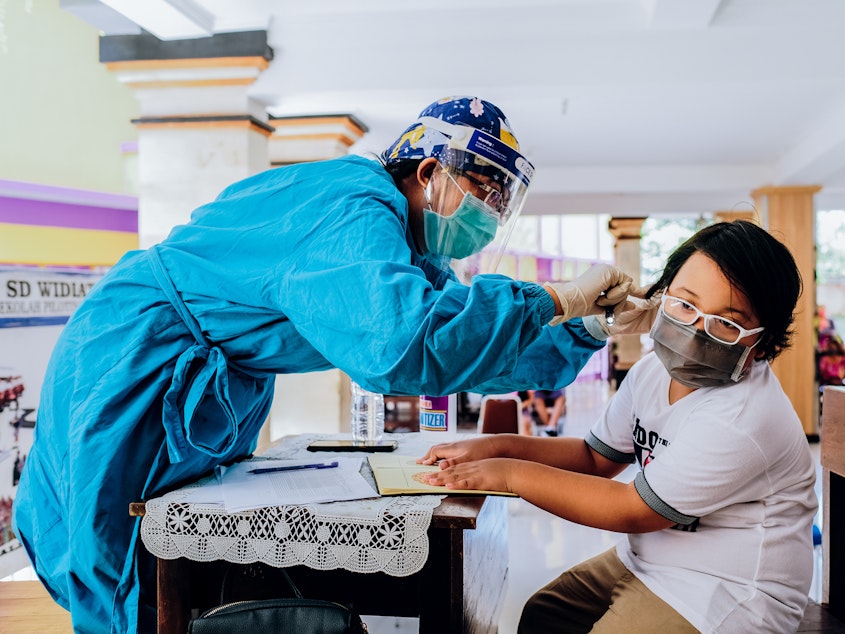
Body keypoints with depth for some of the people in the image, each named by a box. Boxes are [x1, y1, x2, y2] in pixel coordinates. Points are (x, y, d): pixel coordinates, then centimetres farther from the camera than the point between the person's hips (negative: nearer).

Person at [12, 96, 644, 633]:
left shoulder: (405, 246, 7)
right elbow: (400, 341, -46)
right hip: (136, 362, -10)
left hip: (209, 380, 10)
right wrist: (551, 301, -34)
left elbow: (475, 354, 12)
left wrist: (588, 333, 2)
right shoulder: (358, 210, -27)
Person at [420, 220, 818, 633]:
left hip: (725, 595, -8)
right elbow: (596, 457, 8)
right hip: (645, 559, 8)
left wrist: (513, 474, -21)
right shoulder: (652, 371, -3)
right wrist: (500, 447, -6)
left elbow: (633, 511, -25)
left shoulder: (742, 420, -31)